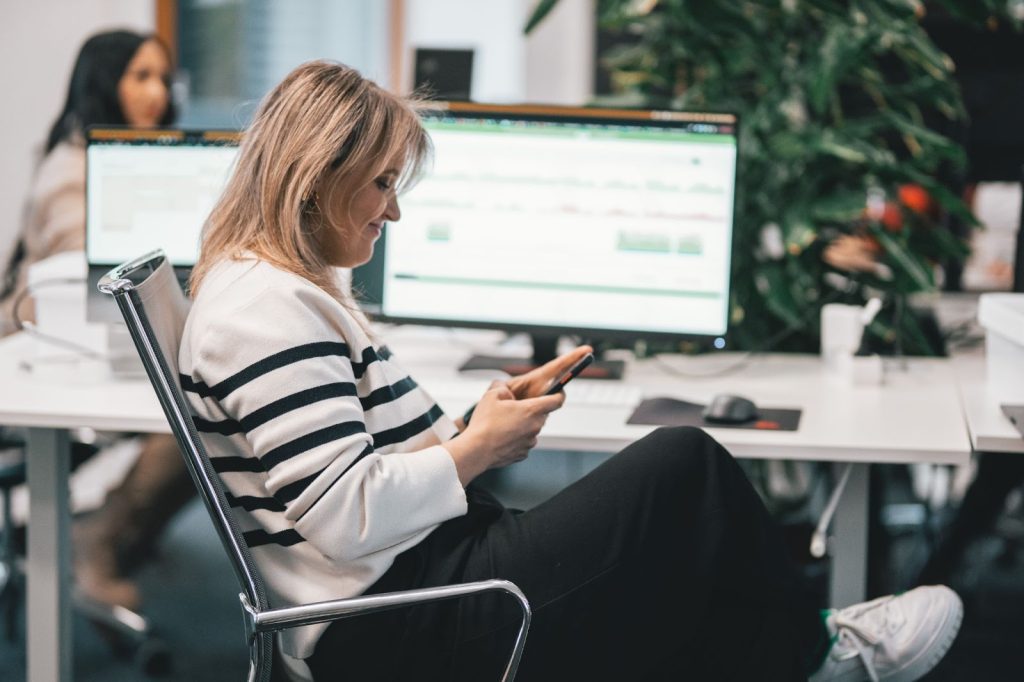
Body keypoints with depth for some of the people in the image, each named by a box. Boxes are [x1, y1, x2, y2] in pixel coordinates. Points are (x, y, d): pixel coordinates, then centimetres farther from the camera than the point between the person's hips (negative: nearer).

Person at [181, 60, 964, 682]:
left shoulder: (288, 287, 17)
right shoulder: (267, 312, -18)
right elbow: (346, 517, -25)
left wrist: (476, 426, 3)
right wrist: (477, 449, -11)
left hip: (398, 593, 11)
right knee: (685, 466, -9)